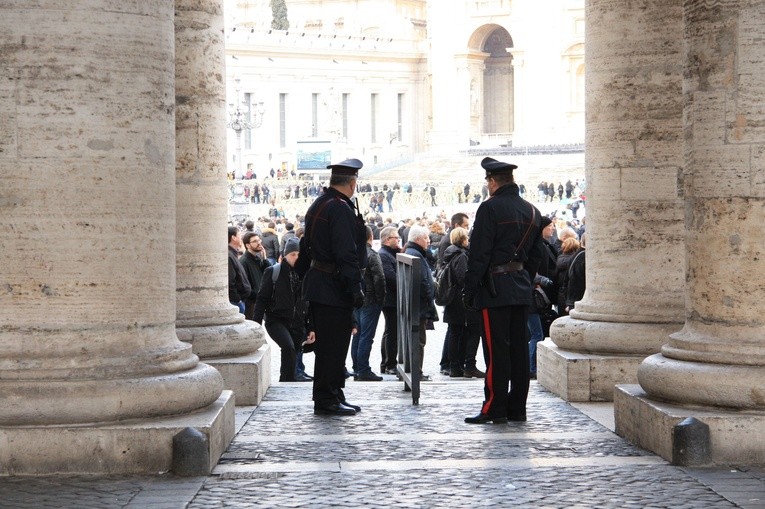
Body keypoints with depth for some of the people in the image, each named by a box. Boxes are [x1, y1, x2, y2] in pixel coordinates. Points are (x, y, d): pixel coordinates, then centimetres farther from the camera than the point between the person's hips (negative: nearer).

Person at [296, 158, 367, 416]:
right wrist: (355, 287, -20)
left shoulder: (318, 205, 14)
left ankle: (334, 396, 22)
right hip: (334, 288, -10)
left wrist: (306, 276, 25)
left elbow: (307, 247, 20)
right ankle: (326, 400, -1)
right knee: (333, 344, -5)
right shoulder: (341, 208, -17)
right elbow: (346, 253, -22)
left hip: (317, 285, 10)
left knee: (328, 344, 15)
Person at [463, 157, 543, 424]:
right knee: (519, 347, 8)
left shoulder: (490, 208, -11)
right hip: (522, 289, 7)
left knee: (496, 349, -5)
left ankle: (494, 408, -4)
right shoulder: (532, 211, 12)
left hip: (495, 289, -7)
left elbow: (479, 252, -13)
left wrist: (470, 288, -9)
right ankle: (517, 408, 12)